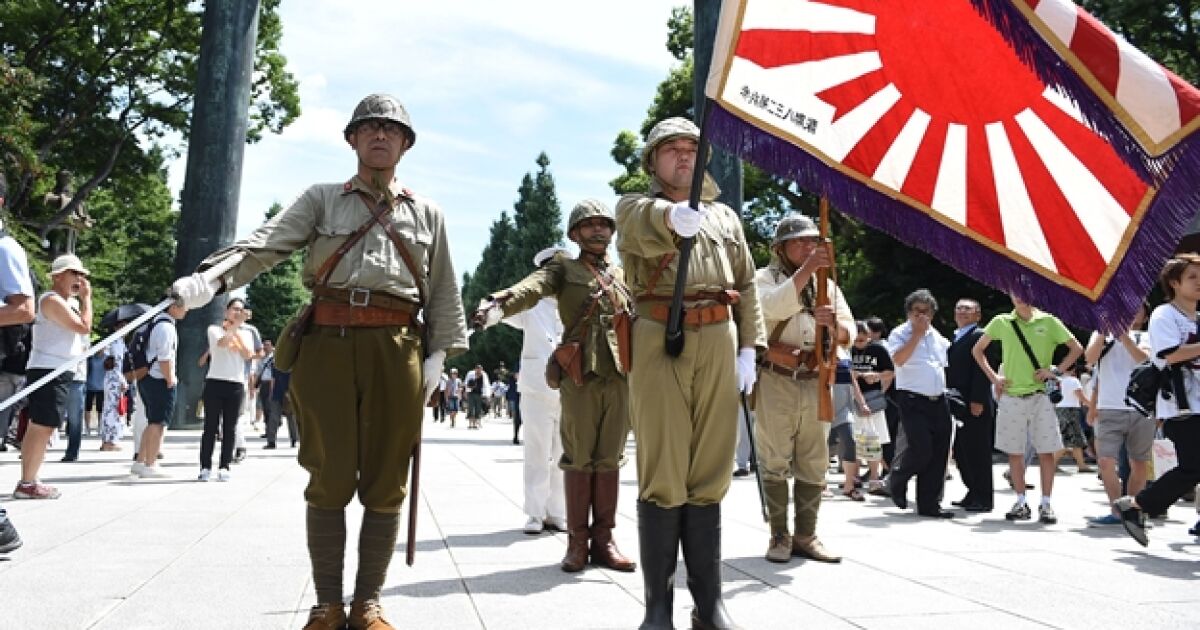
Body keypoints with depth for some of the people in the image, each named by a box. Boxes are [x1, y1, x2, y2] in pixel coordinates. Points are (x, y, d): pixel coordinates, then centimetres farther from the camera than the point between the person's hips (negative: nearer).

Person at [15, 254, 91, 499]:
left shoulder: (60, 303, 22)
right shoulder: (52, 300, -12)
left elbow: (80, 328, 19)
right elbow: (84, 327, -20)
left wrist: (83, 299, 12)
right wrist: (86, 298, -10)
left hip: (54, 372, 11)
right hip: (49, 372, -11)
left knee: (37, 428, 12)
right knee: (42, 428, -12)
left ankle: (27, 482, 16)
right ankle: (27, 483, -12)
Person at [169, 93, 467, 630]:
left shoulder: (427, 214, 17)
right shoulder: (321, 199, 13)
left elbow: (444, 293, 14)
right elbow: (265, 243, -3)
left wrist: (437, 354, 3)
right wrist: (211, 277, -20)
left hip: (397, 350, 1)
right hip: (327, 345, -1)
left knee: (386, 483, 3)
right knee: (329, 479, 1)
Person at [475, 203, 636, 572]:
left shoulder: (623, 276, 22)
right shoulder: (563, 269, 7)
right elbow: (532, 287, -13)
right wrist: (500, 304, -33)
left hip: (620, 375, 4)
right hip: (580, 374, -4)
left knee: (610, 459, 5)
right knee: (579, 459, -1)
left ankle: (603, 539, 12)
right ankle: (577, 542, 6)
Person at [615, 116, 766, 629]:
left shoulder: (725, 216, 22)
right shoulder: (634, 207, 9)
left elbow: (747, 286, 18)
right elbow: (644, 228, -17)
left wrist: (749, 348, 6)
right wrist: (674, 217, -40)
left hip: (719, 343, 3)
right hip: (659, 341, -3)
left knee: (709, 475, 5)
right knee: (662, 476, -3)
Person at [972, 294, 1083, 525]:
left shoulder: (1048, 322, 3)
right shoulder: (1001, 322, 6)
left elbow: (1077, 349, 8)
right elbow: (977, 350, 15)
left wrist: (1056, 370, -4)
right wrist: (993, 377, 6)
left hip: (1041, 395, -1)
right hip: (1011, 396, 1)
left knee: (1046, 451, -2)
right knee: (1014, 451, 5)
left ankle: (1046, 505, 5)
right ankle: (1021, 503, 15)